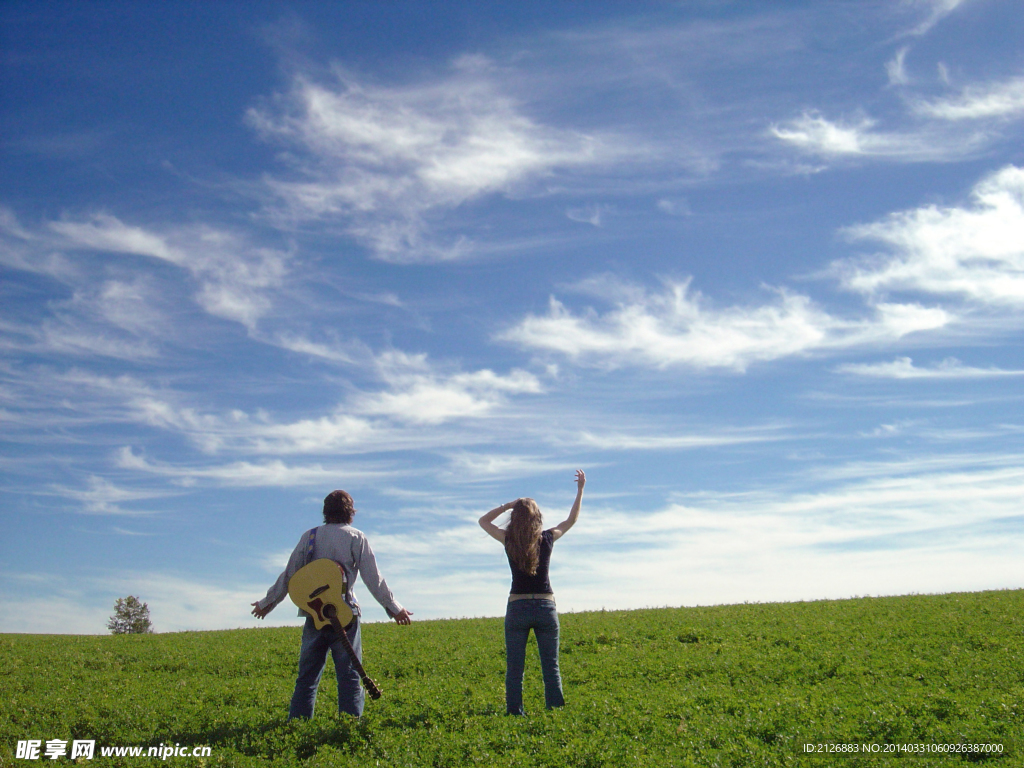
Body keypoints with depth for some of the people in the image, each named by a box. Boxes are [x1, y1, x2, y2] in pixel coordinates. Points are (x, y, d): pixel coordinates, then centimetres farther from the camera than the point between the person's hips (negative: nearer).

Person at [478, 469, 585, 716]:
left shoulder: (509, 540, -3)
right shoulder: (547, 538, -1)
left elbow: (483, 521, 14)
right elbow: (571, 520, 17)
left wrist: (506, 506, 6)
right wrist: (580, 490, 22)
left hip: (517, 608, -1)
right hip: (545, 607, 1)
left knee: (514, 668, 3)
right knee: (550, 666, 8)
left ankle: (514, 713, 0)